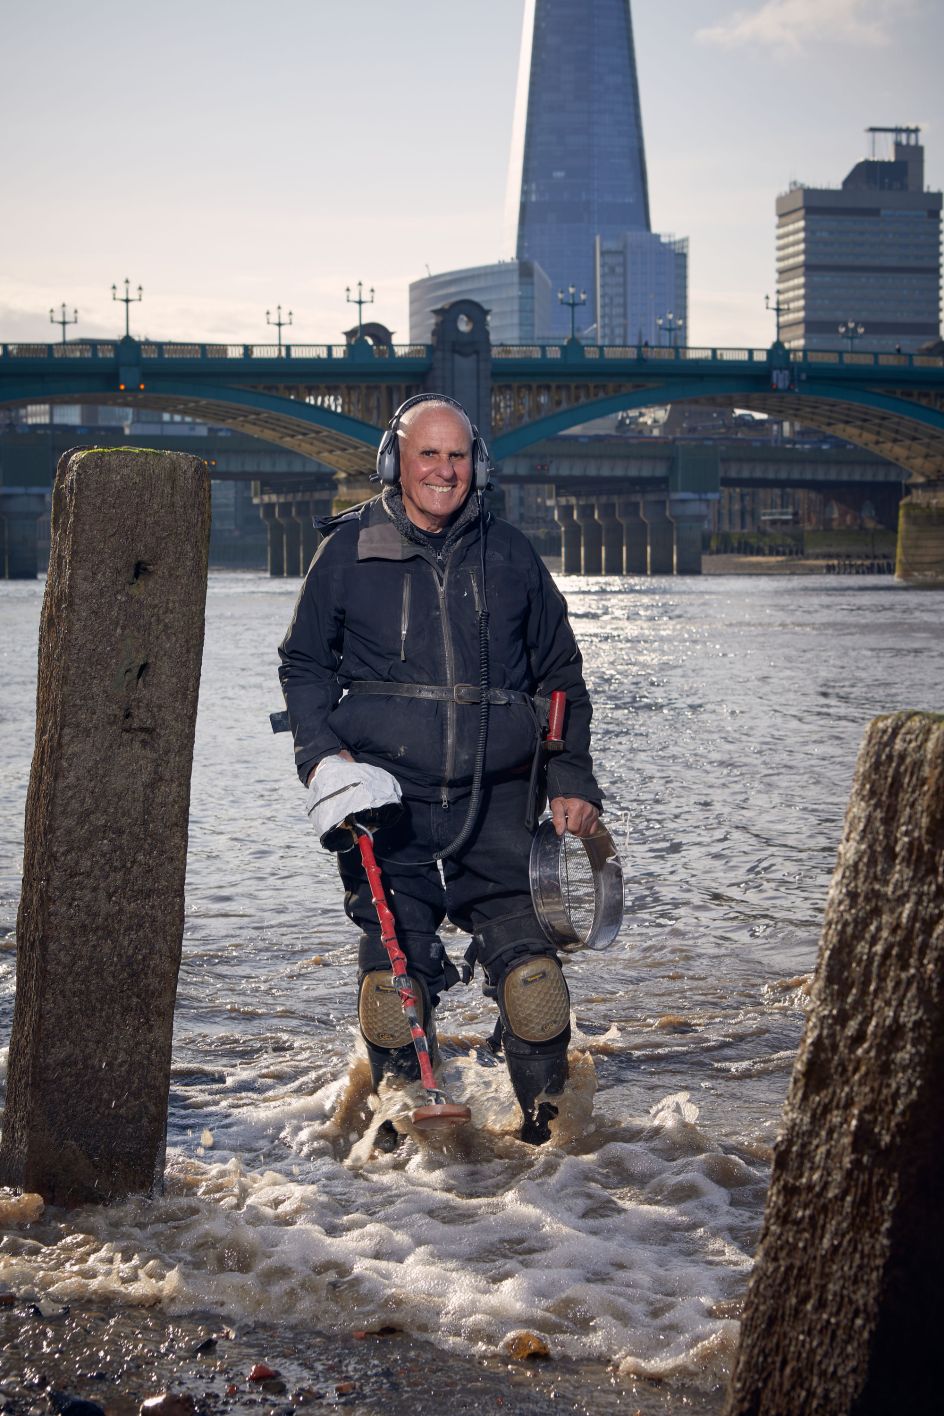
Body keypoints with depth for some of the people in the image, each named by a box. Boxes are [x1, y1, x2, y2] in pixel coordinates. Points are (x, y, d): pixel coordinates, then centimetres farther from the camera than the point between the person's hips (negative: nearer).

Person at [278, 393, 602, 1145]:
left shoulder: (510, 555, 10)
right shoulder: (349, 550, 5)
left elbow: (560, 674, 17)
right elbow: (304, 664, 12)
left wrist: (573, 780, 10)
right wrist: (320, 751, -4)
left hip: (495, 796, 1)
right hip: (386, 794, -1)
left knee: (526, 960, -5)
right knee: (394, 966, -3)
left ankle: (551, 1116, 9)